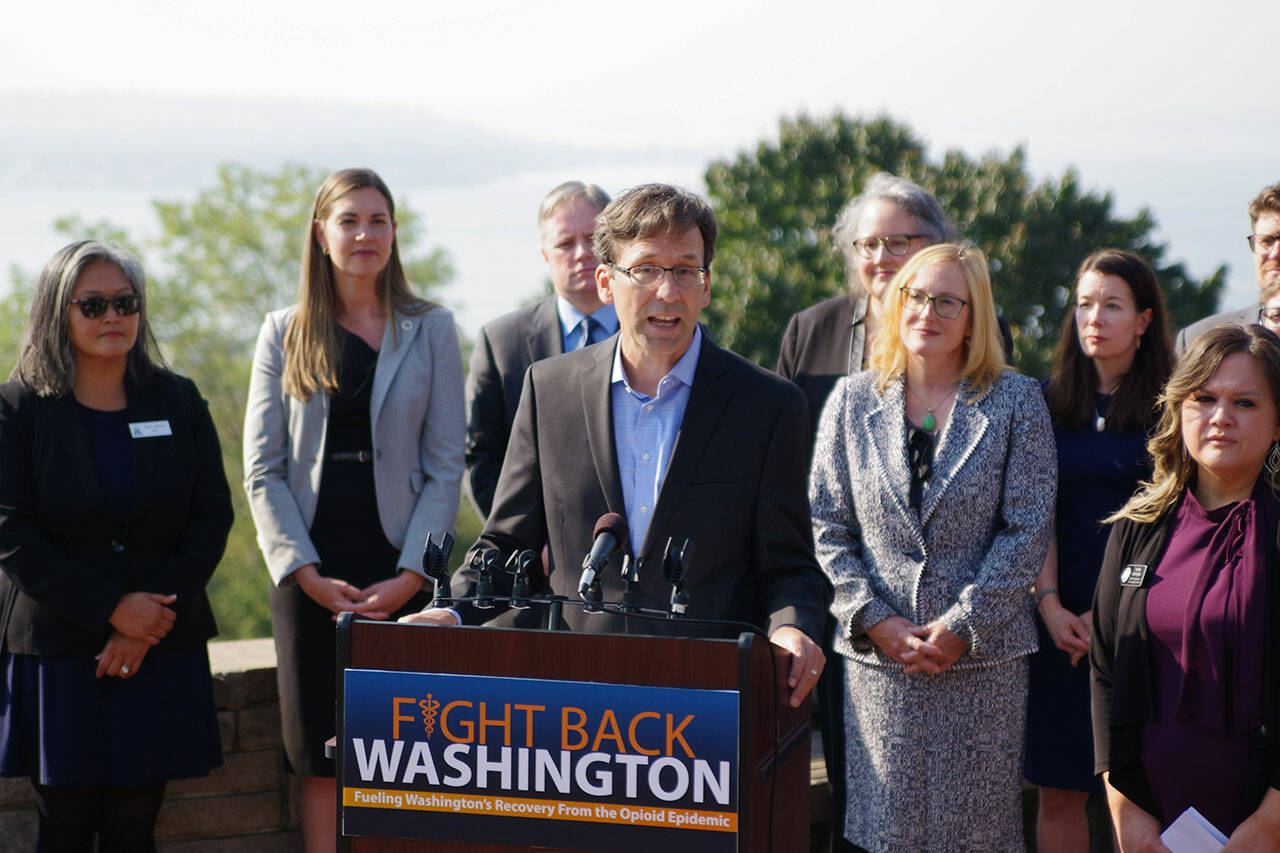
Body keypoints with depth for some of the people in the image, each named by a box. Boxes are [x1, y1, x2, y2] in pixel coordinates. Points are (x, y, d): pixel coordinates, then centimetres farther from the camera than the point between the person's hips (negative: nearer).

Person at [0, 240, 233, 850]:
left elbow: (213, 517, 4)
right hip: (56, 651, -2)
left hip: (161, 650, 2)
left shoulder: (178, 402, 9)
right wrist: (112, 610, -15)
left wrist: (150, 618, -9)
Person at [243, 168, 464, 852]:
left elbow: (445, 466, 2)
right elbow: (263, 470, 4)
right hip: (311, 572, 1)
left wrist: (412, 573, -9)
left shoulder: (431, 330, 6)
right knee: (320, 759, 1)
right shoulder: (285, 333, 8)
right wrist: (304, 572, -8)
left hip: (401, 569, -1)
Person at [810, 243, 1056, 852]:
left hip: (983, 657, -1)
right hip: (876, 658, 1)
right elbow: (827, 527, 6)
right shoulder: (852, 401, 9)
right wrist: (874, 620, -7)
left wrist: (962, 627, -11)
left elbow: (1027, 531, -3)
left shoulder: (1017, 402, 3)